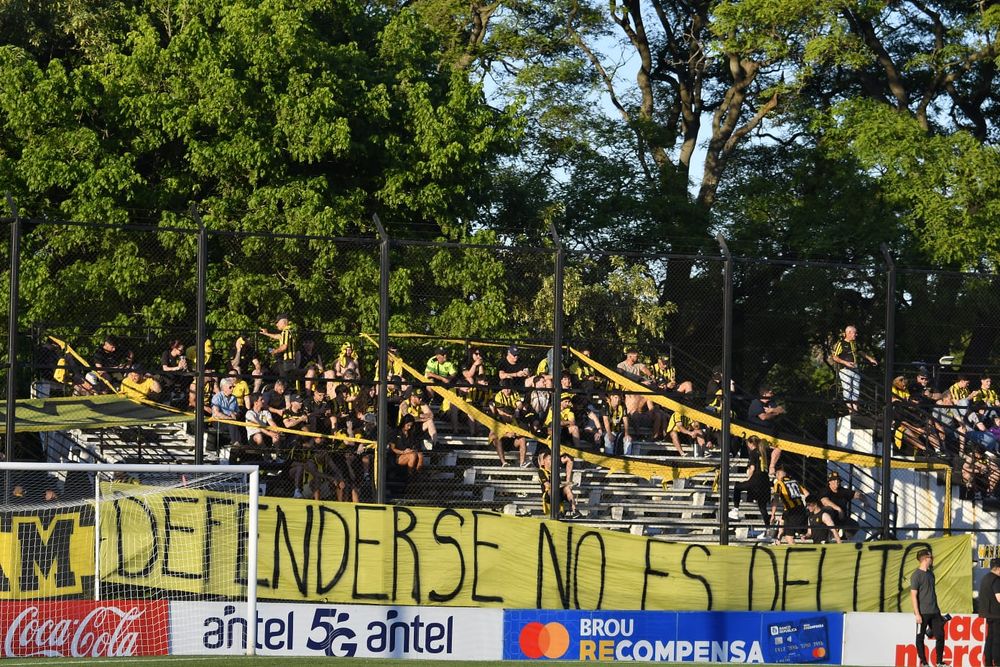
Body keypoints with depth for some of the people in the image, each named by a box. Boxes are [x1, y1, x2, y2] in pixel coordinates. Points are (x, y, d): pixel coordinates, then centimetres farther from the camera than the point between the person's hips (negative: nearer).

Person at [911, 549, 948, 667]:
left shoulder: (930, 573, 13)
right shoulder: (916, 575, -9)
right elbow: (913, 595, -12)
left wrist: (937, 609, 19)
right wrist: (917, 614, -16)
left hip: (934, 612, 7)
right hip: (923, 613, -7)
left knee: (940, 635, 4)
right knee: (920, 637, 3)